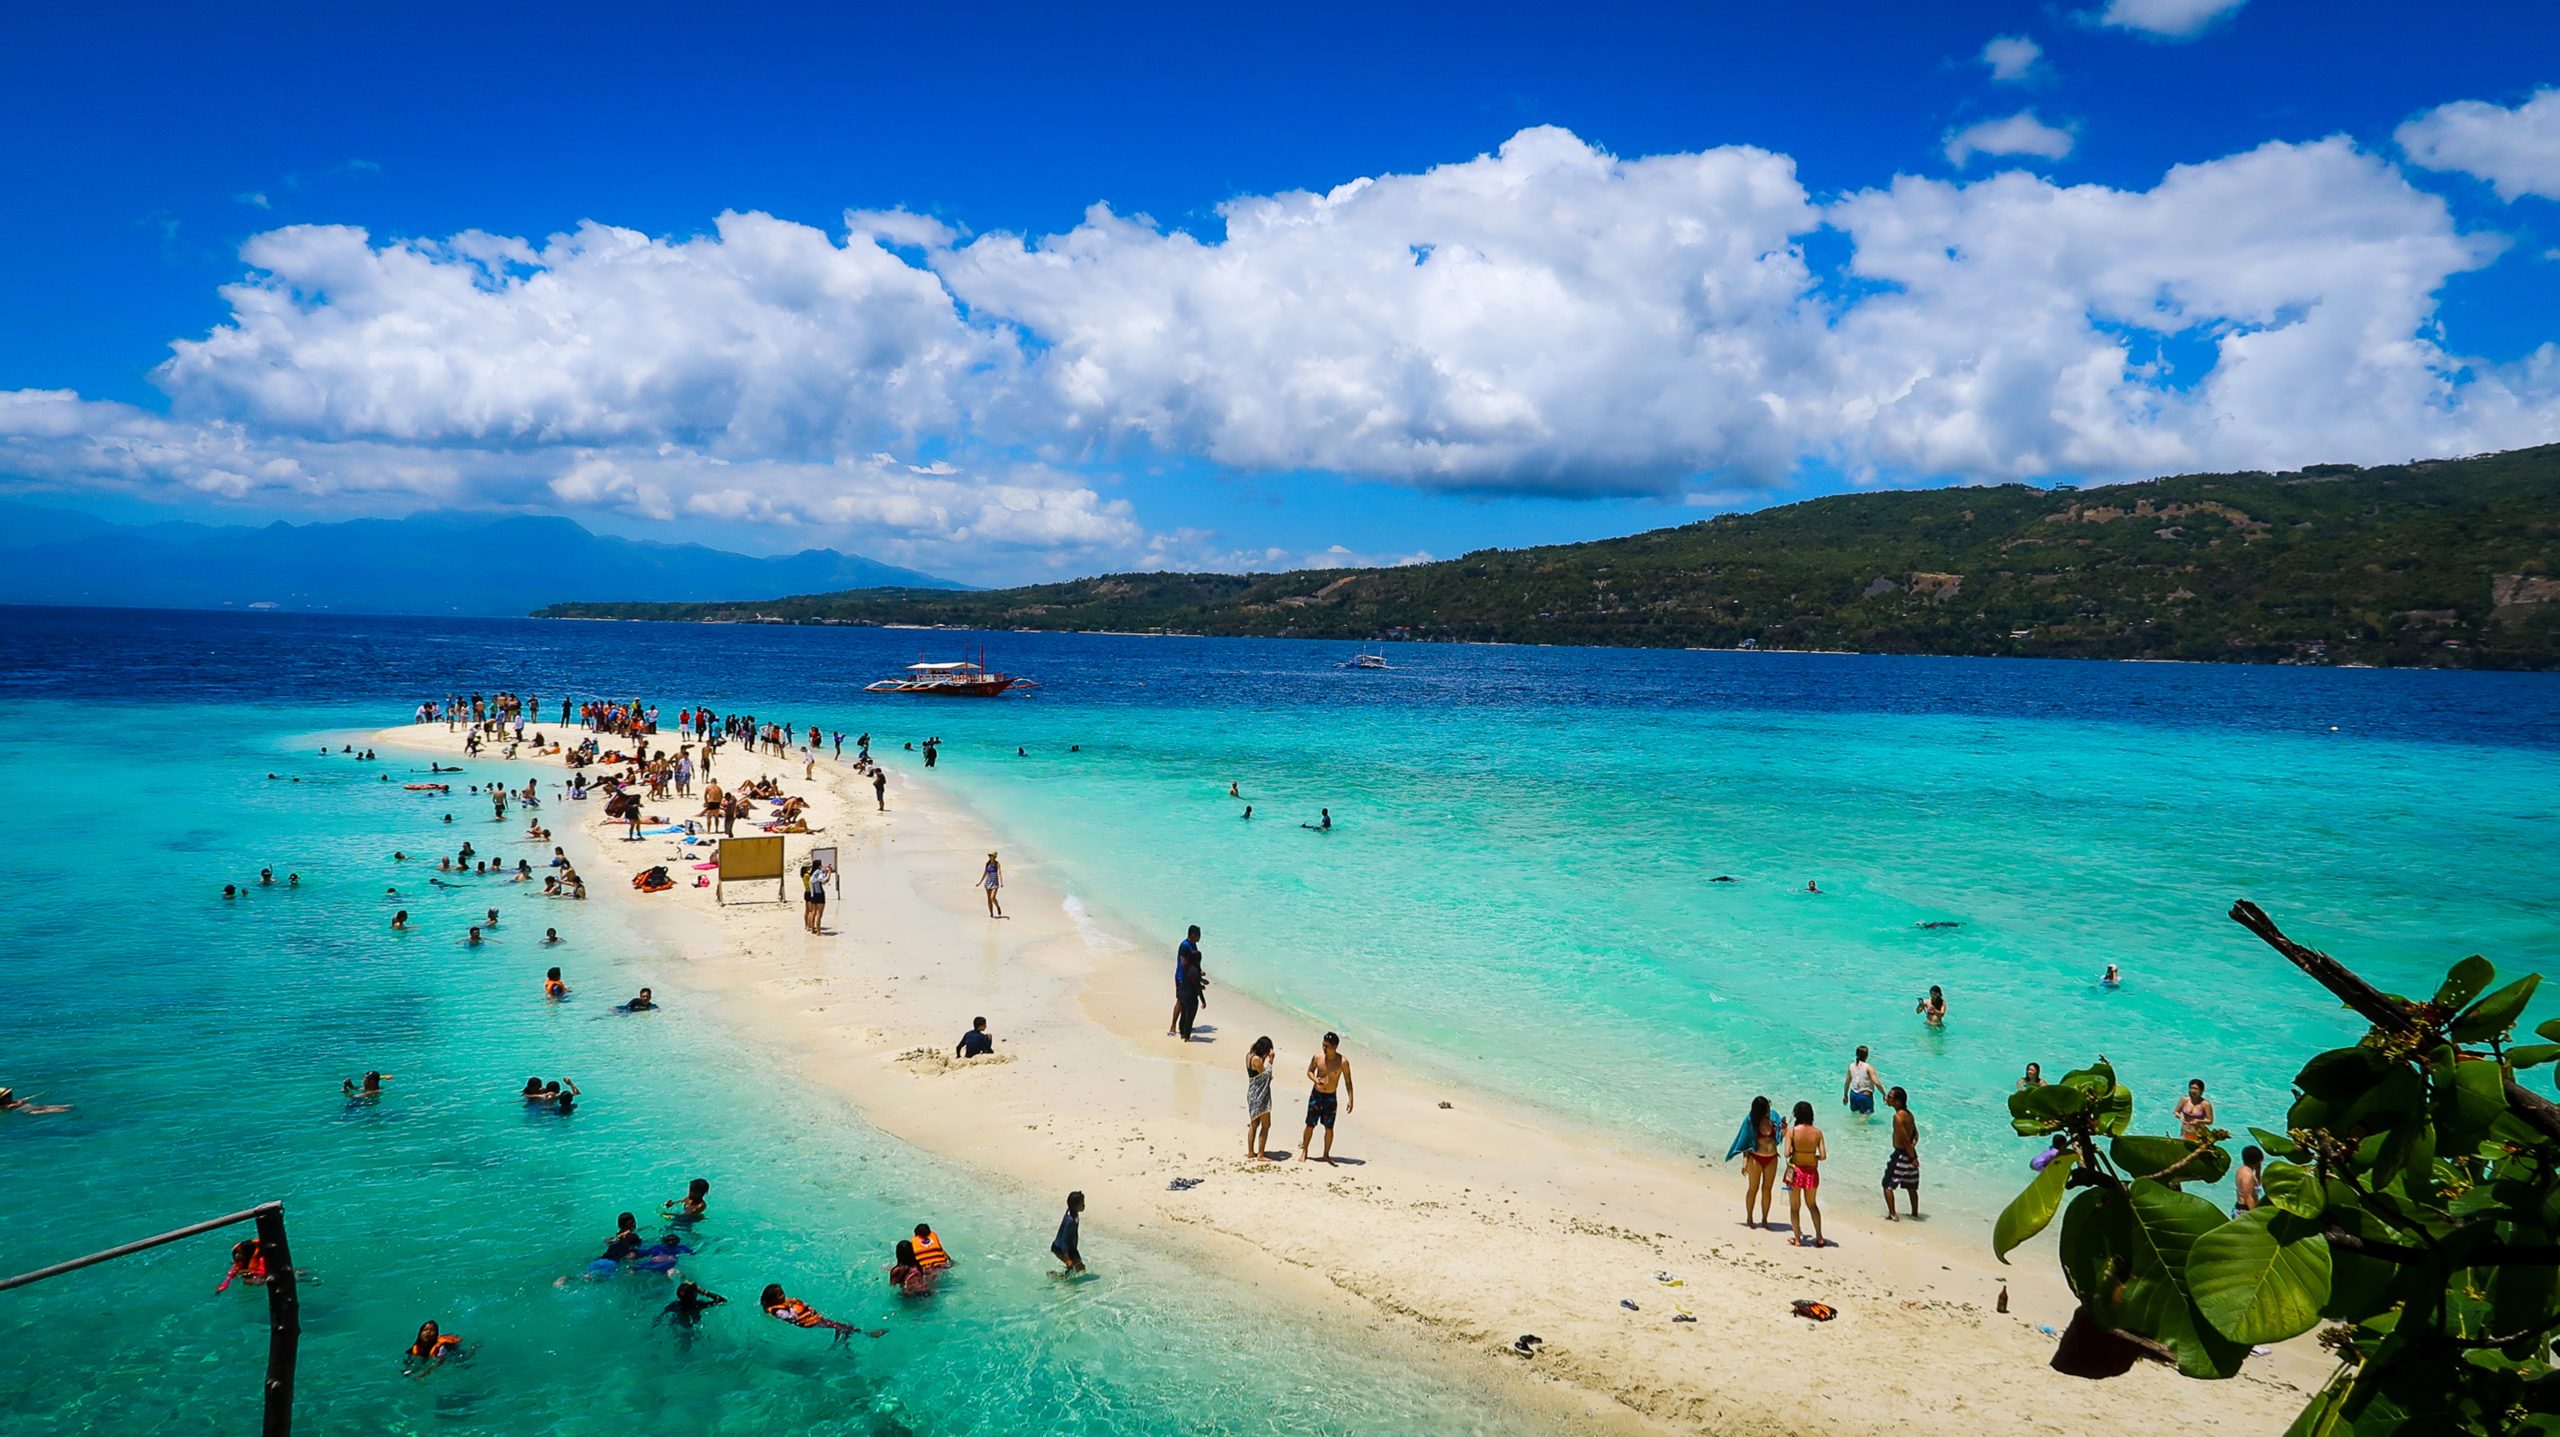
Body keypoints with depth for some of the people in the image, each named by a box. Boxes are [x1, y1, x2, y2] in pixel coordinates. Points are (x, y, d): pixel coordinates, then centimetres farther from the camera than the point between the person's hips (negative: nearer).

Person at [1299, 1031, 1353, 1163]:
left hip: (1330, 1097, -1)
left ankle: (1326, 1154, 19)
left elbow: (1347, 1081, -3)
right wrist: (1315, 1080, -14)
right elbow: (1309, 1071, 8)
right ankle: (1304, 1151, 21)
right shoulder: (1317, 1057, -7)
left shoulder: (1343, 1062, -12)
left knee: (1329, 1128, 5)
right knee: (1310, 1125, 6)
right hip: (1316, 1094, 1)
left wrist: (1350, 1099, -7)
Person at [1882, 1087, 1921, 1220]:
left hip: (1901, 1155, -9)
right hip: (1910, 1154, 9)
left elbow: (1905, 1139, -21)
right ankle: (1915, 1213, 31)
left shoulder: (1898, 1117, -22)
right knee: (1911, 1186, 21)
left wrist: (1912, 1157, -16)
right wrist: (1913, 1144, -6)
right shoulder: (1908, 1114, 5)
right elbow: (1915, 1134, 11)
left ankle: (1892, 1215, 3)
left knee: (1887, 1185, 3)